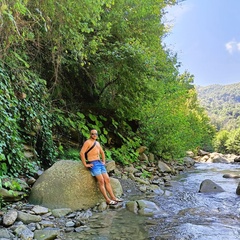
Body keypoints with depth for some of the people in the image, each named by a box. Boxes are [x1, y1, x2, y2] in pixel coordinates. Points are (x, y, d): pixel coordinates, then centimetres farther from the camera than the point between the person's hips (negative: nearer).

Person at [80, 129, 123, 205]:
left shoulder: (97, 143, 20)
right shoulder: (88, 142, -5)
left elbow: (102, 152, 33)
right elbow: (82, 153, -16)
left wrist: (103, 161, 22)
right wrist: (85, 164, -17)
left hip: (100, 163, 8)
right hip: (93, 164, -8)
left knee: (107, 179, 0)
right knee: (101, 180, -17)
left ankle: (113, 197, 2)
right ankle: (107, 200, -15)